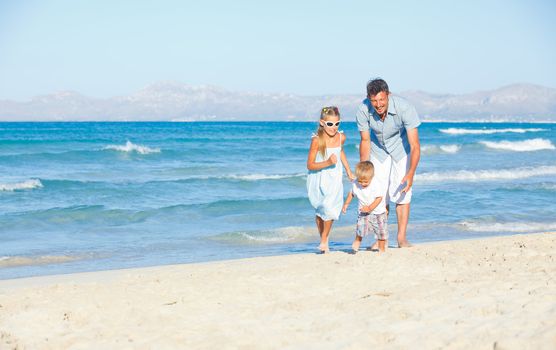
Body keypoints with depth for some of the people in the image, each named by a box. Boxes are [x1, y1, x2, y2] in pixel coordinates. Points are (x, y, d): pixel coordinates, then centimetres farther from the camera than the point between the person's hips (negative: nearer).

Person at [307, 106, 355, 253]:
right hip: (318, 180, -2)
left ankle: (324, 240, 3)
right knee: (320, 210, 8)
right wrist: (327, 163, -30)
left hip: (334, 179, 2)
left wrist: (348, 170, 23)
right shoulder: (317, 140, -20)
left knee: (329, 207, -15)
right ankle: (323, 239, 29)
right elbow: (310, 165, -17)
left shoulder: (341, 137, -6)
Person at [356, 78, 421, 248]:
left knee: (402, 192, -9)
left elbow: (415, 146, -34)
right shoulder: (363, 110, -29)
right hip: (378, 150, 2)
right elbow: (365, 142, -14)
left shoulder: (404, 108, -36)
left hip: (402, 149, -2)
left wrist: (411, 173, -45)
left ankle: (402, 238, -3)